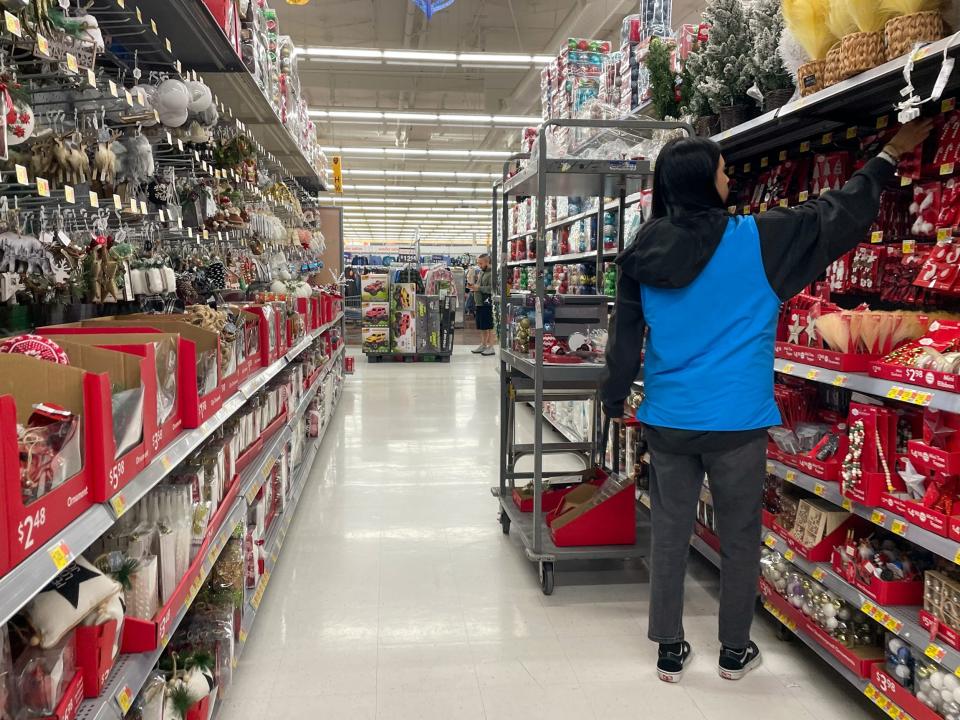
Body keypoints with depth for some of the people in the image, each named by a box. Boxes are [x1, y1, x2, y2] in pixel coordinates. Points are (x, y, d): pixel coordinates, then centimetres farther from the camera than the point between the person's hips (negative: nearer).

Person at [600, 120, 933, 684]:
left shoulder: (645, 252, -1)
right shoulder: (757, 240, -10)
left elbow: (625, 335, 5)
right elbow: (838, 216, 2)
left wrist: (615, 397, 16)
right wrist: (890, 156, 17)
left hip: (667, 420, 3)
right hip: (735, 421, -3)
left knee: (670, 535, 12)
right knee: (740, 538, 13)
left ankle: (670, 650, 24)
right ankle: (736, 651, 28)